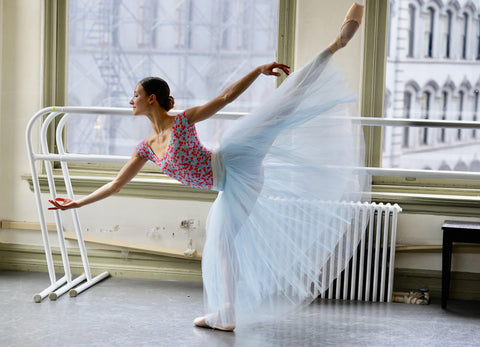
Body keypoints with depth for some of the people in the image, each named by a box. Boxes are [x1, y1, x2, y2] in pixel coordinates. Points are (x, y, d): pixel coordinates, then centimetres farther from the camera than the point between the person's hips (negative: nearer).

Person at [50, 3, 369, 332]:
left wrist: (259, 70, -17)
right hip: (230, 188, 7)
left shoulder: (183, 121, -5)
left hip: (234, 162, -7)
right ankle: (226, 316, 21)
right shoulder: (147, 147, 12)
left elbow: (227, 96, -8)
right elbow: (117, 183, 17)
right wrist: (78, 202, 17)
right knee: (219, 246, 11)